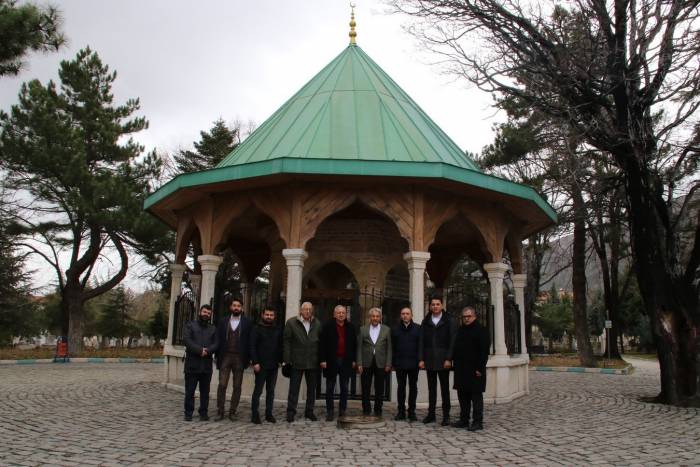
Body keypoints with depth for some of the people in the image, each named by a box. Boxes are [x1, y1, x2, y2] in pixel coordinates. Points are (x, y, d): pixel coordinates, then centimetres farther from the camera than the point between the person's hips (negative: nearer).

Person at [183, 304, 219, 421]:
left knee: (205, 391, 7)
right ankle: (188, 413, 12)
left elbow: (216, 344, 5)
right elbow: (187, 340, -8)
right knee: (189, 390, 2)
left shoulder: (213, 329, 15)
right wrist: (200, 350, -17)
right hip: (192, 364, -3)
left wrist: (207, 351, -15)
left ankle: (204, 413, 15)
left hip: (206, 364, 3)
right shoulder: (190, 325, 5)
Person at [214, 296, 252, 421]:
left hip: (239, 358, -1)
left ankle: (232, 411, 12)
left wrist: (248, 358, -5)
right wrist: (217, 357, 1)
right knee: (222, 385, -2)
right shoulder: (223, 322, 9)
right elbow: (219, 340, 7)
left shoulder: (247, 322, 3)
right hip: (225, 357, 1)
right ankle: (220, 411, 6)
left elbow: (250, 341, 0)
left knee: (237, 387, 3)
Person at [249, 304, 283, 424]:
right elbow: (252, 346, -6)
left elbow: (280, 346, 12)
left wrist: (280, 360, 2)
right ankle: (255, 414, 6)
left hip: (274, 365, 4)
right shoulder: (257, 329, -1)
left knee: (271, 391, 8)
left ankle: (269, 414, 14)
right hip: (261, 365, -4)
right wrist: (255, 362, -14)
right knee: (258, 390, 0)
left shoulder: (278, 330, 11)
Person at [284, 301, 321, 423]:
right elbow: (287, 341, -4)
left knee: (312, 389, 11)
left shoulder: (317, 324, 7)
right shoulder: (291, 323, -2)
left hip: (313, 362, 3)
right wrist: (287, 359, -9)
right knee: (294, 388, 3)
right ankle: (291, 412, 11)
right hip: (296, 362, -3)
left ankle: (309, 412, 23)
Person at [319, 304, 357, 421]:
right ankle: (329, 412, 11)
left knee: (344, 388, 6)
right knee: (330, 388, 4)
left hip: (346, 361, 3)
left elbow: (354, 344, 11)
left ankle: (342, 411, 15)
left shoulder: (350, 327, 8)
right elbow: (322, 344, -4)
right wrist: (323, 360, -10)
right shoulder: (328, 326, -1)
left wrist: (353, 360, 5)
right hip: (331, 361, -2)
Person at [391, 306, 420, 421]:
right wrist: (392, 362, -1)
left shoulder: (418, 328, 2)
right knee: (401, 387, 6)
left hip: (413, 363, -1)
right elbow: (392, 346, 5)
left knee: (413, 387, 7)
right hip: (400, 363, 1)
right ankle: (401, 411, 12)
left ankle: (412, 411, 16)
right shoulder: (395, 329, 6)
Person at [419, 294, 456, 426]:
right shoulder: (426, 322, 9)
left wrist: (449, 359, -11)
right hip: (429, 361, 3)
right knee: (431, 388, 9)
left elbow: (452, 342, -3)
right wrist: (421, 359, -1)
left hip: (443, 361, -2)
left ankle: (446, 415, 10)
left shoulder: (448, 322, 1)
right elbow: (421, 342, 7)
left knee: (444, 388, 3)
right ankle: (431, 413, 16)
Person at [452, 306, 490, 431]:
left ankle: (478, 422, 2)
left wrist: (480, 368, -16)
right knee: (463, 395, 10)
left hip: (475, 370, -7)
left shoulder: (480, 330, -6)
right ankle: (464, 419, 19)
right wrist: (455, 366, 12)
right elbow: (456, 349, 19)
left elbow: (484, 351, -12)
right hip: (461, 371, 7)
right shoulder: (460, 331, 15)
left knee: (476, 396, -2)